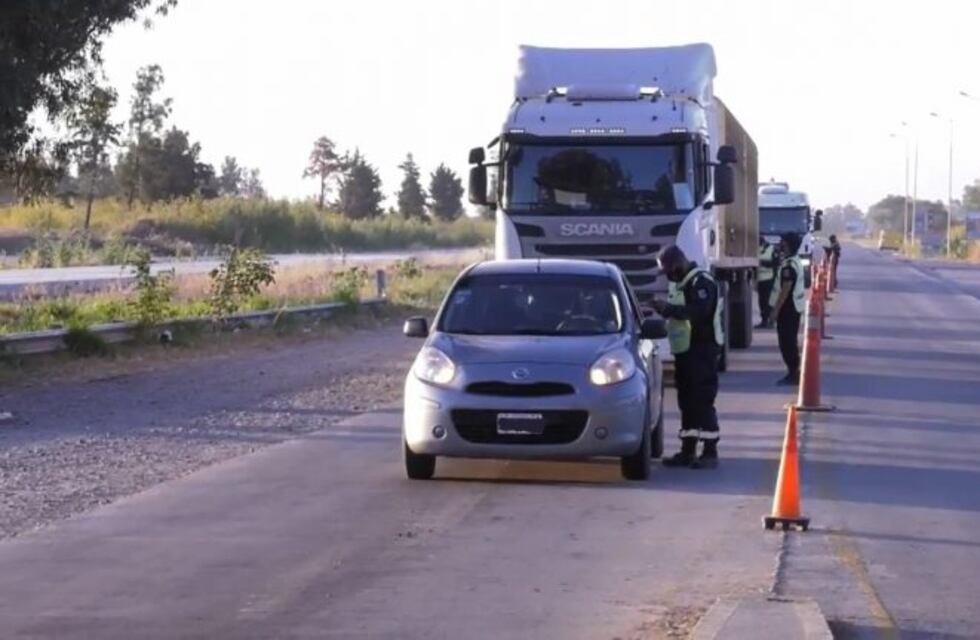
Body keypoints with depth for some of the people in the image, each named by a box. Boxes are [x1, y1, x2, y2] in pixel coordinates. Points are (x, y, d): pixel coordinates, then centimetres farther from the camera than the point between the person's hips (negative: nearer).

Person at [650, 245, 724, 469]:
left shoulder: (702, 282, -13)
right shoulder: (679, 284, 19)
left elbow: (698, 312, -26)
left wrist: (668, 308, -25)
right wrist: (663, 309, 4)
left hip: (702, 349, -10)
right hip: (684, 348, 10)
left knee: (702, 400, -10)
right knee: (686, 400, 11)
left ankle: (710, 452, -7)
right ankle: (687, 451, 16)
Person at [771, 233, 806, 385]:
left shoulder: (788, 265, -21)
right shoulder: (796, 261, 12)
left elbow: (785, 289, -23)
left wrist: (776, 309, -20)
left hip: (788, 307, -10)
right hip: (795, 306, 10)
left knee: (787, 342, -6)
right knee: (791, 341, 15)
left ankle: (793, 374, -4)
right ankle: (794, 373, 19)